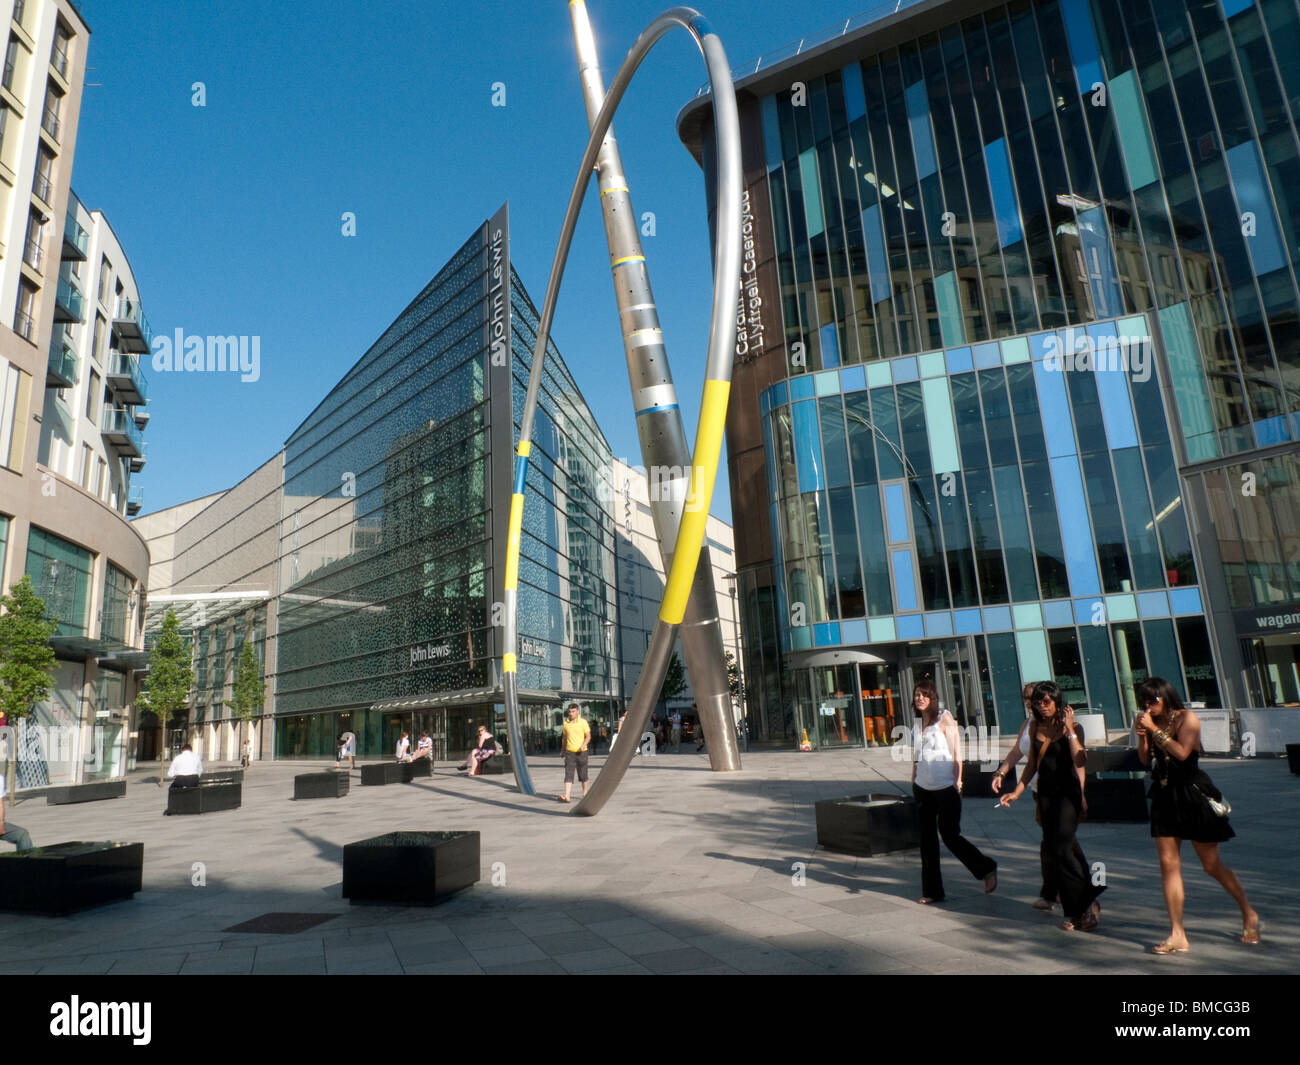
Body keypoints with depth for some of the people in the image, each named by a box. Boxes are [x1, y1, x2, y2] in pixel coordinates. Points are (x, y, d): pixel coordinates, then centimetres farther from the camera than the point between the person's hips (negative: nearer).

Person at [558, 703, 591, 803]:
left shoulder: (583, 722, -4)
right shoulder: (565, 723, 5)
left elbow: (588, 736, -4)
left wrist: (584, 745, -21)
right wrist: (563, 750, 22)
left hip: (581, 752, -2)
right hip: (569, 752, 2)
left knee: (583, 774, 11)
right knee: (568, 774, -10)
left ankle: (585, 792, 31)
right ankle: (567, 796, -18)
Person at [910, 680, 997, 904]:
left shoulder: (944, 719, -7)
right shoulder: (918, 723, 9)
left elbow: (956, 753, -8)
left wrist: (957, 781, -13)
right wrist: (913, 782, 14)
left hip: (946, 788, -6)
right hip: (923, 789, 6)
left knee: (950, 834, -1)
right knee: (927, 839, 7)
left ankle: (987, 869, 23)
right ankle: (932, 891, 17)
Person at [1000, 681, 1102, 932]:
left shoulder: (1070, 726, -9)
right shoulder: (1035, 726, 6)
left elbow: (1080, 762, -21)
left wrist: (1069, 729, -23)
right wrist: (1017, 792, 10)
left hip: (1068, 792, -5)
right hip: (1046, 792, 5)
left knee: (1062, 850, -13)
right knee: (1054, 850, 8)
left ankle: (1087, 901, 7)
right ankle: (1075, 912, 21)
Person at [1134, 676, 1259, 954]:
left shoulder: (1187, 718, -8)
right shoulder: (1151, 723, 7)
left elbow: (1181, 752, -21)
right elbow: (1145, 760, 5)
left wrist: (1154, 729, -19)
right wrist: (1142, 734, -8)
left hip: (1193, 795, -5)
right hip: (1164, 797, 5)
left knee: (1212, 864, 6)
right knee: (1168, 864, -1)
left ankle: (1249, 915, 32)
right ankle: (1177, 935, 2)